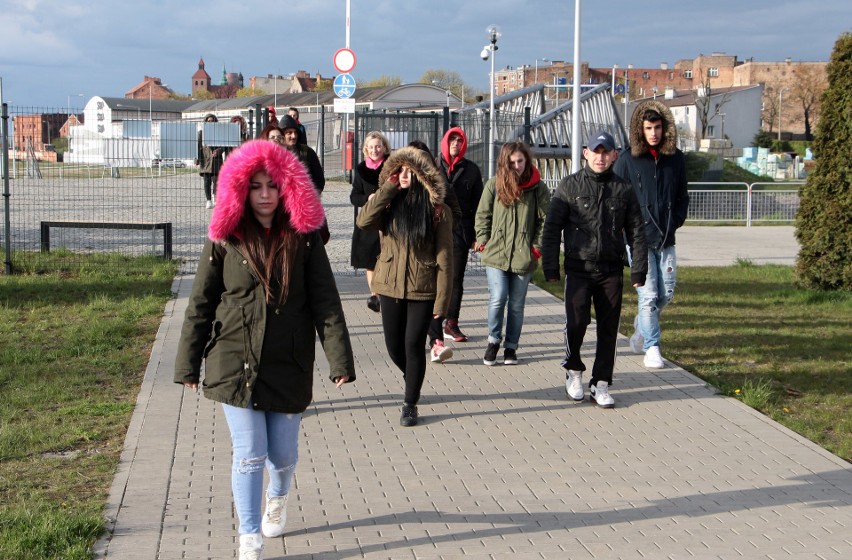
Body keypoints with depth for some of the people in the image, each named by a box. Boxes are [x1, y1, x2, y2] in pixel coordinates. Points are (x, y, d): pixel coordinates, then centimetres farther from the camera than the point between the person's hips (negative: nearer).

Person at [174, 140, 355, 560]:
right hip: (235, 364, -1)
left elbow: (325, 303, -3)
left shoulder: (303, 240, -1)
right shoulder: (224, 241, -2)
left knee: (283, 453, 13)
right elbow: (200, 305, 3)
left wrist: (340, 360, -10)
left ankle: (277, 497, 47)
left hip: (288, 367, 1)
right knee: (249, 455, -2)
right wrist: (188, 365, 2)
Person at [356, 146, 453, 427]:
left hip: (422, 289, -3)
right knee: (394, 347, 10)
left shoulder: (437, 211, -6)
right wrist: (388, 188, -17)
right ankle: (413, 381, 41)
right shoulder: (387, 203, 2)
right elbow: (364, 221, -19)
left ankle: (410, 404, 13)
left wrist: (442, 300, -12)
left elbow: (444, 257, -7)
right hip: (390, 287, 3)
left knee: (413, 345, -5)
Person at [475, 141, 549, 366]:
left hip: (523, 257, 1)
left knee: (517, 304, 8)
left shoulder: (537, 187, 0)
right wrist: (484, 243, 0)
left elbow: (545, 220, 4)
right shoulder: (494, 184, 1)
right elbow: (482, 215, 7)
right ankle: (493, 340, 13)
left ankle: (511, 346, 22)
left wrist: (536, 247, -2)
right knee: (498, 299, -10)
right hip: (496, 254, 0)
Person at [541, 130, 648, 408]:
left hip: (611, 271, 2)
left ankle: (600, 384, 13)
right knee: (576, 322, -14)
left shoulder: (624, 190, 8)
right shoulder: (570, 186, 3)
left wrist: (638, 270, 4)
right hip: (579, 268, -2)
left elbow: (637, 233, 11)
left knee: (608, 329, 3)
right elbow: (552, 228, 2)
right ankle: (574, 370, 12)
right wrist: (550, 268, -5)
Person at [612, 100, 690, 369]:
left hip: (666, 239, 4)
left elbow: (683, 197, 16)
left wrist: (674, 223, 3)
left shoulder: (675, 158, 6)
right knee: (648, 295, -5)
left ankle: (641, 325, 36)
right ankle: (652, 347, 7)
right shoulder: (627, 158, -5)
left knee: (666, 294, 8)